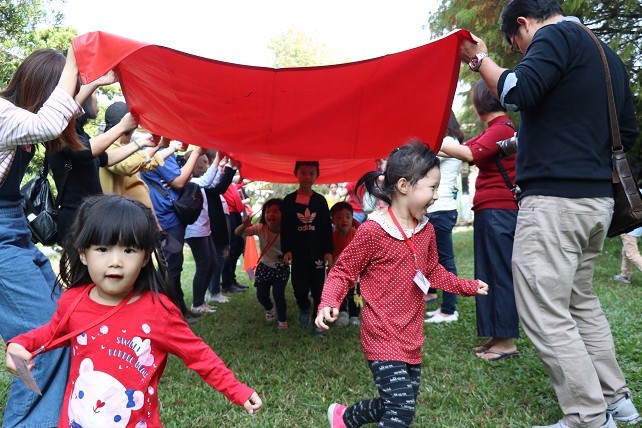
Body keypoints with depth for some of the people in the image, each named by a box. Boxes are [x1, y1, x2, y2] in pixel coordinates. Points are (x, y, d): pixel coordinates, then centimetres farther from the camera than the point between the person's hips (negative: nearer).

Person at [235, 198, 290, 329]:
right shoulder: (260, 228, -17)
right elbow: (237, 233, -20)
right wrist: (244, 225, -39)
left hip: (281, 268, -2)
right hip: (264, 267, 2)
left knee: (278, 294, -17)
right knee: (261, 295, 0)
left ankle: (282, 319, 13)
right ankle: (270, 308, 38)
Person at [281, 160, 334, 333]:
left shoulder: (320, 200, 2)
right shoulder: (289, 200, 0)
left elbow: (327, 228, 2)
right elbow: (285, 228, -1)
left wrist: (328, 251, -4)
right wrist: (286, 250, -9)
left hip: (317, 252, 0)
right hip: (298, 252, 0)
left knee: (318, 288, 4)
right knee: (299, 286, 4)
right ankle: (304, 307, 35)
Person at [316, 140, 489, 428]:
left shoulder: (426, 230, 5)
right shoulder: (373, 231, -17)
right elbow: (343, 271, -9)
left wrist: (467, 286, 17)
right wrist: (328, 304, -24)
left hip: (412, 339, 8)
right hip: (383, 338, -8)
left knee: (400, 404, 18)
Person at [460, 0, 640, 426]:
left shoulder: (556, 36, -5)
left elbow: (519, 91, -21)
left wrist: (481, 59, -6)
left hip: (554, 199, -10)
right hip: (598, 199, 10)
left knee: (546, 314, -4)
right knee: (582, 301, 21)